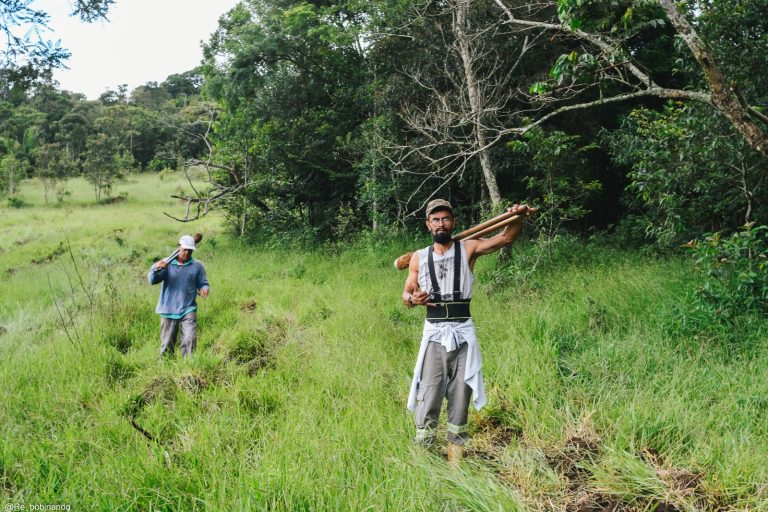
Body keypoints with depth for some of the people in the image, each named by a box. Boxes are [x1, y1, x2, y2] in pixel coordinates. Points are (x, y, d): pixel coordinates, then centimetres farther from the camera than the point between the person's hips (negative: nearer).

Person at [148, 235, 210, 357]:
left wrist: (204, 289, -16)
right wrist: (155, 269, -26)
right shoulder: (167, 263, 1)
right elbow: (152, 280, -4)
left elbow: (204, 283, 8)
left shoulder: (197, 266, 3)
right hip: (168, 310, 1)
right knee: (167, 344, 9)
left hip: (188, 310, 0)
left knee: (190, 339, -16)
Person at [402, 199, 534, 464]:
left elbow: (506, 237, -10)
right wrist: (413, 299, -12)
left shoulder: (468, 249, 2)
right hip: (435, 333, 0)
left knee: (460, 397, 7)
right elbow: (405, 294, 12)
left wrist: (518, 218, -30)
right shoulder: (419, 258, 7)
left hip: (463, 332, 0)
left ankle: (455, 454, 19)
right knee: (428, 396, -1)